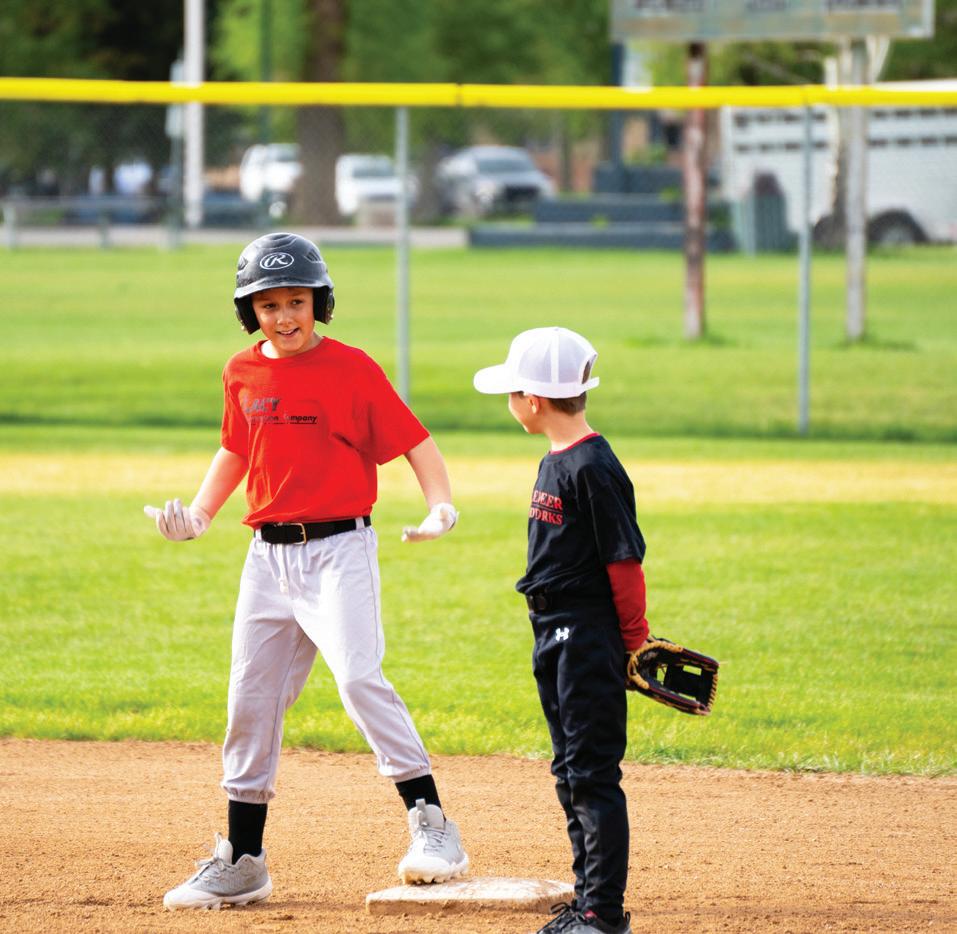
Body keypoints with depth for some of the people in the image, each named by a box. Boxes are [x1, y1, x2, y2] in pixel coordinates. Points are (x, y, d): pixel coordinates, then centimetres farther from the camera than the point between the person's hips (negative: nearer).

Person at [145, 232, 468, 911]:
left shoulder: (352, 369, -7)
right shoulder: (243, 373, 9)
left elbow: (414, 441, -7)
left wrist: (442, 506, -23)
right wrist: (198, 516, 10)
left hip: (339, 549, -6)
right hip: (268, 555, 6)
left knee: (359, 677, -23)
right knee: (251, 700, 8)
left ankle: (431, 825, -19)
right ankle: (241, 861, 19)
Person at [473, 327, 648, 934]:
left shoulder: (593, 468, -17)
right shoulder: (557, 462, 12)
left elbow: (624, 559, -17)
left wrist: (633, 641, -13)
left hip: (590, 636, -10)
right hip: (555, 636, 10)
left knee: (592, 773, -8)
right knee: (571, 772, 14)